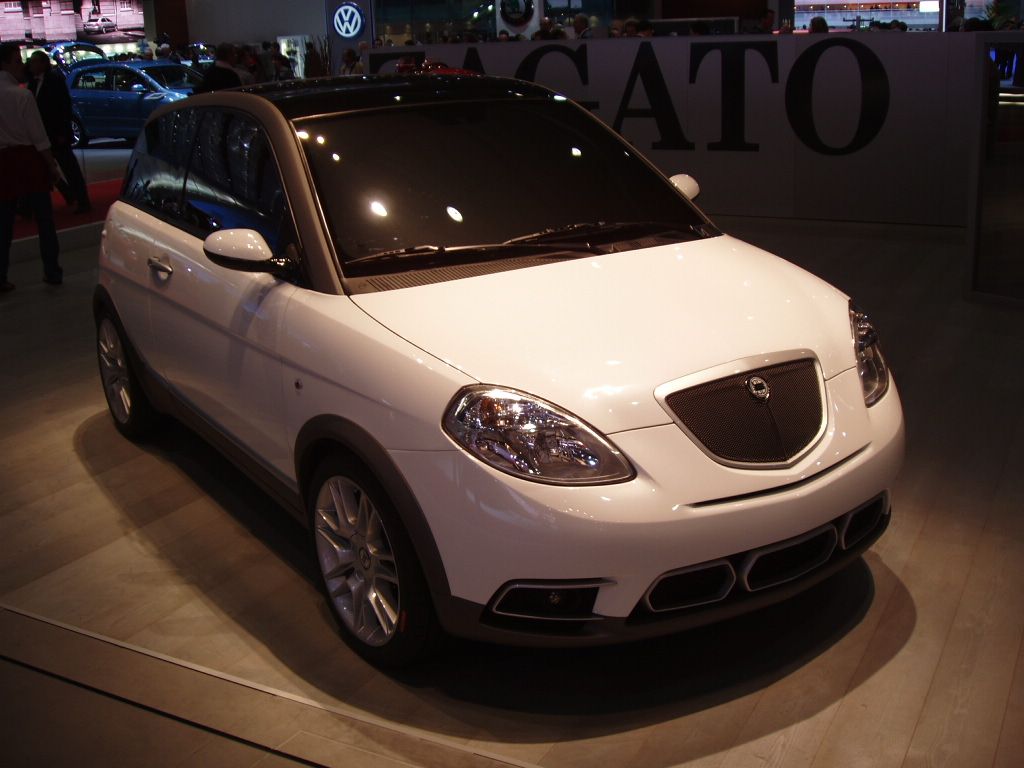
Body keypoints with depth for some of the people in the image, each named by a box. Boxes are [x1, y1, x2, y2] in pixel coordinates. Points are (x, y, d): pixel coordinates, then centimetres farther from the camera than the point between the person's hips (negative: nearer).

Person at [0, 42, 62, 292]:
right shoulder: (22, 95, -12)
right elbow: (38, 136, -11)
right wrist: (52, 165, -4)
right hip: (28, 159, -4)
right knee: (44, 218, 8)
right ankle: (52, 272, 12)